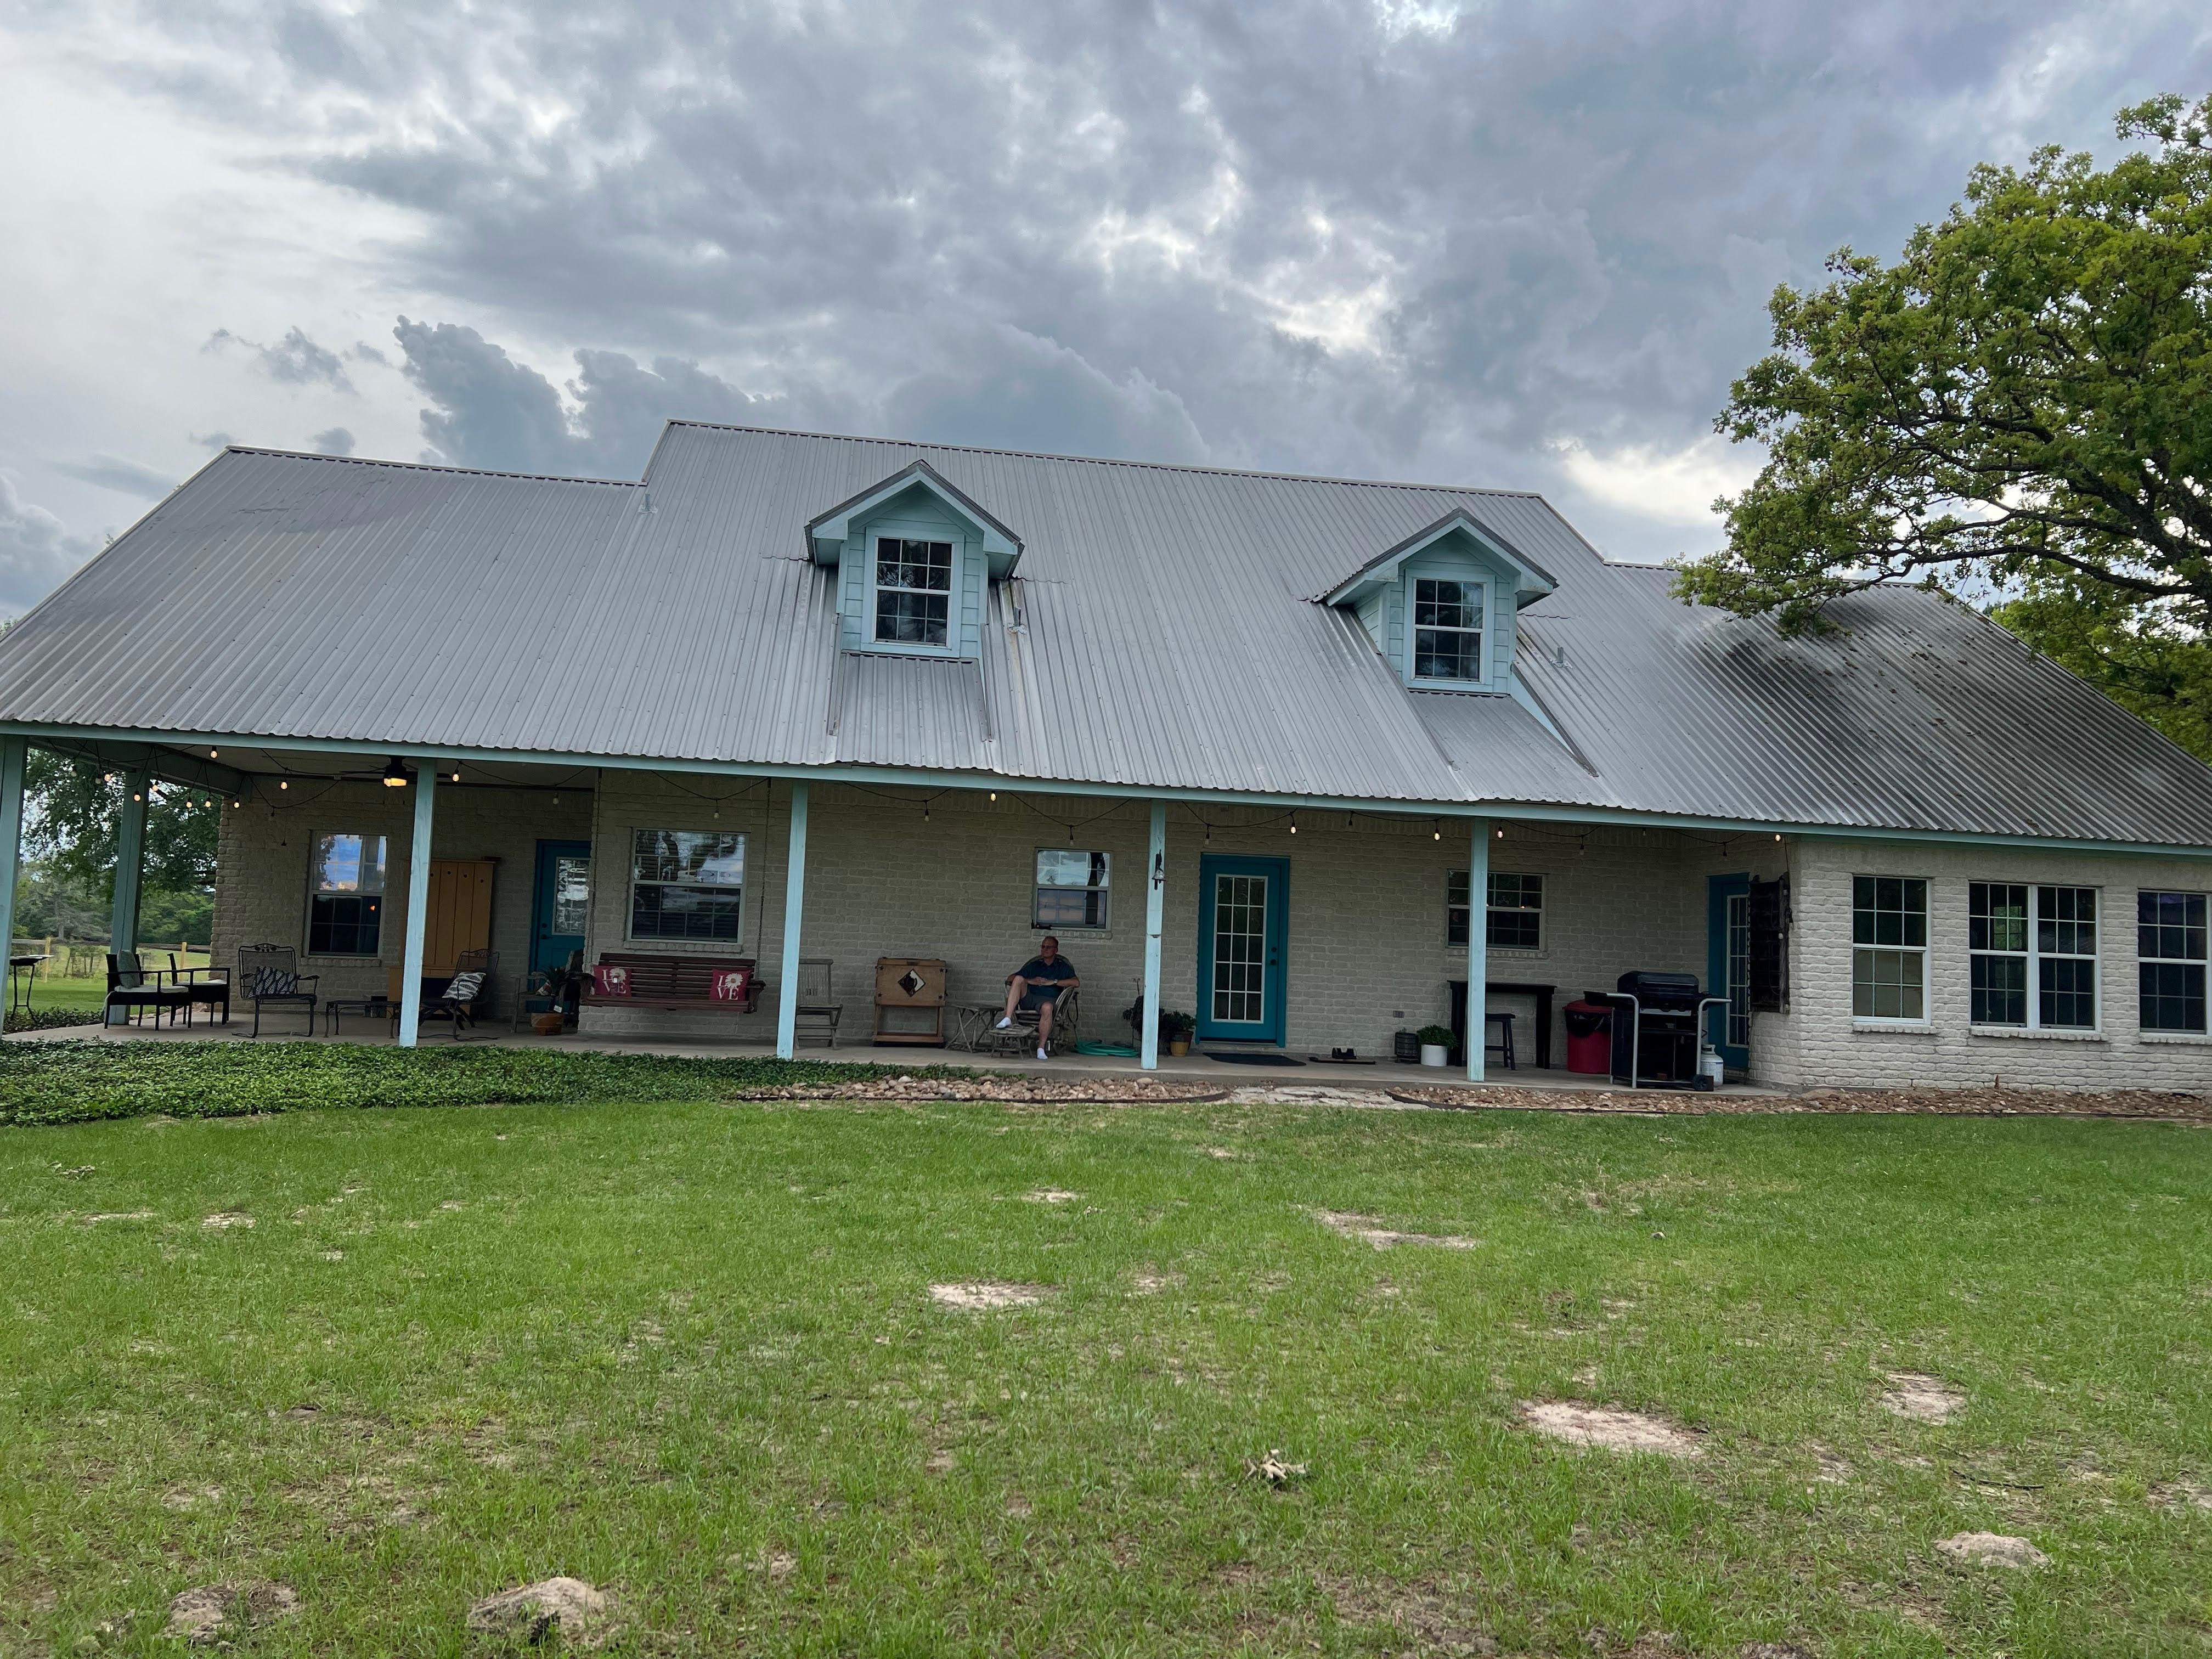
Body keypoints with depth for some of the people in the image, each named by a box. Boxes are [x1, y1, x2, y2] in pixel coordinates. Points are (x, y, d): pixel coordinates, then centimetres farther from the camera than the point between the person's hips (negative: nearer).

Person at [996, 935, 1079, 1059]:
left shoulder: (1063, 967, 19)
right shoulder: (1034, 965, 27)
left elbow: (1076, 982, 0)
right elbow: (1010, 978, 19)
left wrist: (1053, 982, -7)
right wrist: (1029, 981, 0)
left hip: (1047, 999, -3)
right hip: (1028, 999, 3)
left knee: (1047, 1007, -39)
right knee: (1019, 979, -24)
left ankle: (1041, 1048, -34)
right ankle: (1007, 1019, -37)